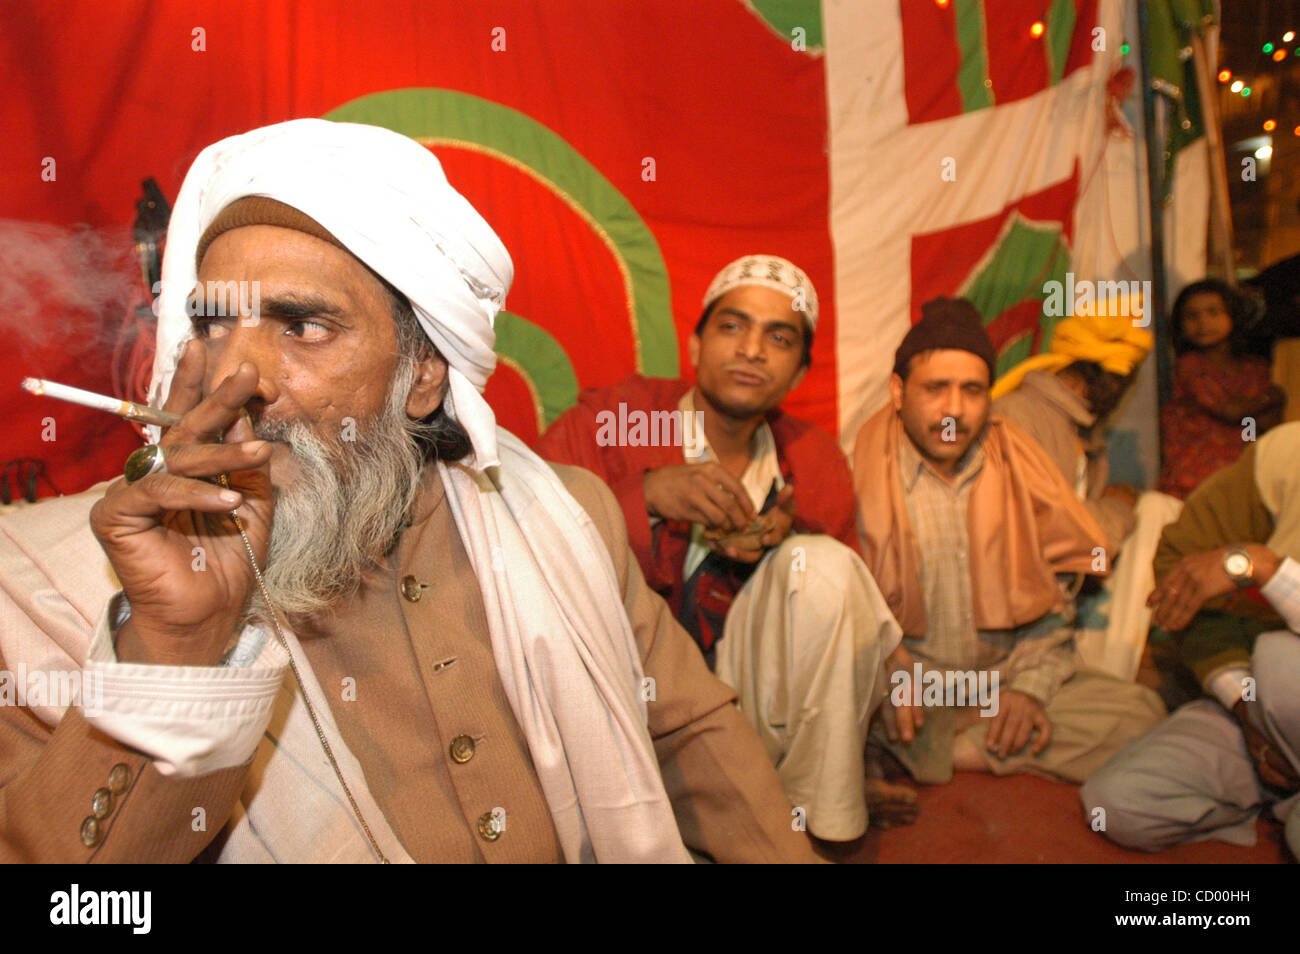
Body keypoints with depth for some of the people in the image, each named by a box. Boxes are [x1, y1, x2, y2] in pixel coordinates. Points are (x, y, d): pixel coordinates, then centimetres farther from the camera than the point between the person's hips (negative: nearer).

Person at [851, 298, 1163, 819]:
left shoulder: (1019, 466, 5)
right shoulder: (863, 469, -5)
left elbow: (1051, 599, 9)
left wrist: (1031, 685, -6)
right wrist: (888, 676, -22)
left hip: (1006, 672, 5)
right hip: (902, 679, -4)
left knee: (1138, 711, -18)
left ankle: (926, 757, -18)